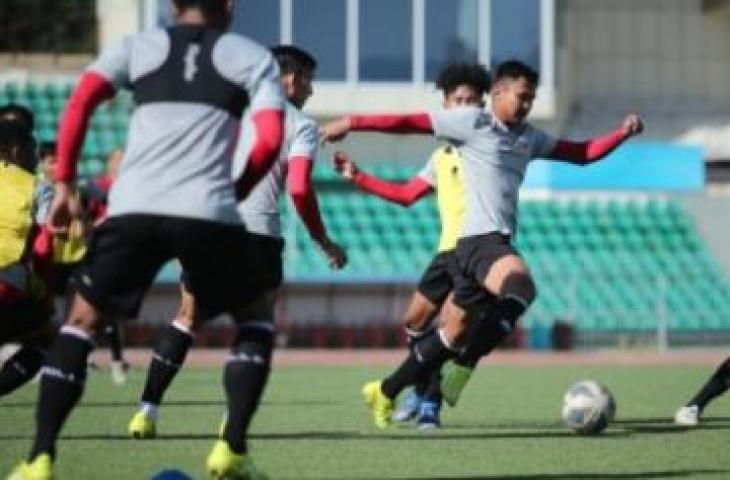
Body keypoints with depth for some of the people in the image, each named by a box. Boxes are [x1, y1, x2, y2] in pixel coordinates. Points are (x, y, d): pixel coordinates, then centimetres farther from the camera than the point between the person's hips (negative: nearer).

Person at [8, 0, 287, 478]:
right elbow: (270, 139, 4)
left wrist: (64, 184, 8)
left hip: (132, 209, 1)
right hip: (208, 214, -1)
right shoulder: (251, 56, 16)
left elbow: (80, 102, 6)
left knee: (82, 320, 18)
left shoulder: (138, 46, 20)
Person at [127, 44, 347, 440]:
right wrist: (324, 242, 3)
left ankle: (147, 410, 3)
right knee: (258, 324, 11)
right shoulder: (301, 125, 5)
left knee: (187, 318, 13)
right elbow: (299, 189, -6)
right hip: (257, 230, -4)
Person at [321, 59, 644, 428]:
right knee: (521, 286, -33)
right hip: (478, 239, -8)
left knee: (454, 331, 10)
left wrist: (623, 133, 7)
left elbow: (582, 153, 22)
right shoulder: (472, 123, -2)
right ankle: (465, 365, -26)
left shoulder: (529, 138, 20)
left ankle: (385, 392, 21)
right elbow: (409, 122, -1)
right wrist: (351, 123, -1)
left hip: (499, 242, 8)